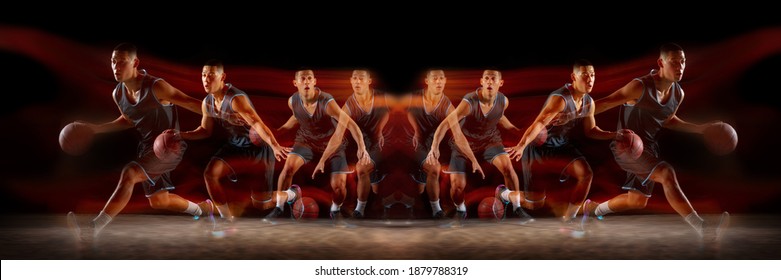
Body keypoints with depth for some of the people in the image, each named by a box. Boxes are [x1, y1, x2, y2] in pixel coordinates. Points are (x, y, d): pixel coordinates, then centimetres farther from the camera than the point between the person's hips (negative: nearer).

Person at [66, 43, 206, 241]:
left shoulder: (156, 87, -20)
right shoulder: (118, 94, 1)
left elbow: (191, 103, -17)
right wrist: (97, 129, 12)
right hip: (148, 146, 8)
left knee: (129, 174, -29)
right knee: (158, 201, 16)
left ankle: (94, 229, -27)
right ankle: (202, 209, 42)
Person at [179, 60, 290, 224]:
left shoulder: (236, 99, -28)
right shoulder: (207, 103, -2)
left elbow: (257, 123, -39)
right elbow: (205, 130, 14)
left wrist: (274, 146, -55)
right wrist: (181, 135, -1)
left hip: (258, 146, -7)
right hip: (235, 145, 7)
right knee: (210, 173, -17)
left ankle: (292, 194, 34)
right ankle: (227, 219, 0)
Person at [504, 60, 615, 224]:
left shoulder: (589, 103, -2)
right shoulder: (560, 99, -27)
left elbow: (590, 130, 14)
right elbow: (539, 123, -40)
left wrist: (614, 135, 0)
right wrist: (522, 145, -54)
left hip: (562, 146, 7)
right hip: (539, 147, -7)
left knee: (586, 173, -21)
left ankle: (567, 220, -4)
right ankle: (504, 194, 33)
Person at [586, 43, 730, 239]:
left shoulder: (678, 94, 3)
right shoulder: (640, 87, -20)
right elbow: (606, 103, -16)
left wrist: (701, 128, 15)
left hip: (648, 146, 9)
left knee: (638, 201, 16)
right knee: (666, 173, -29)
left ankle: (592, 208, 38)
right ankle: (703, 230, -29)